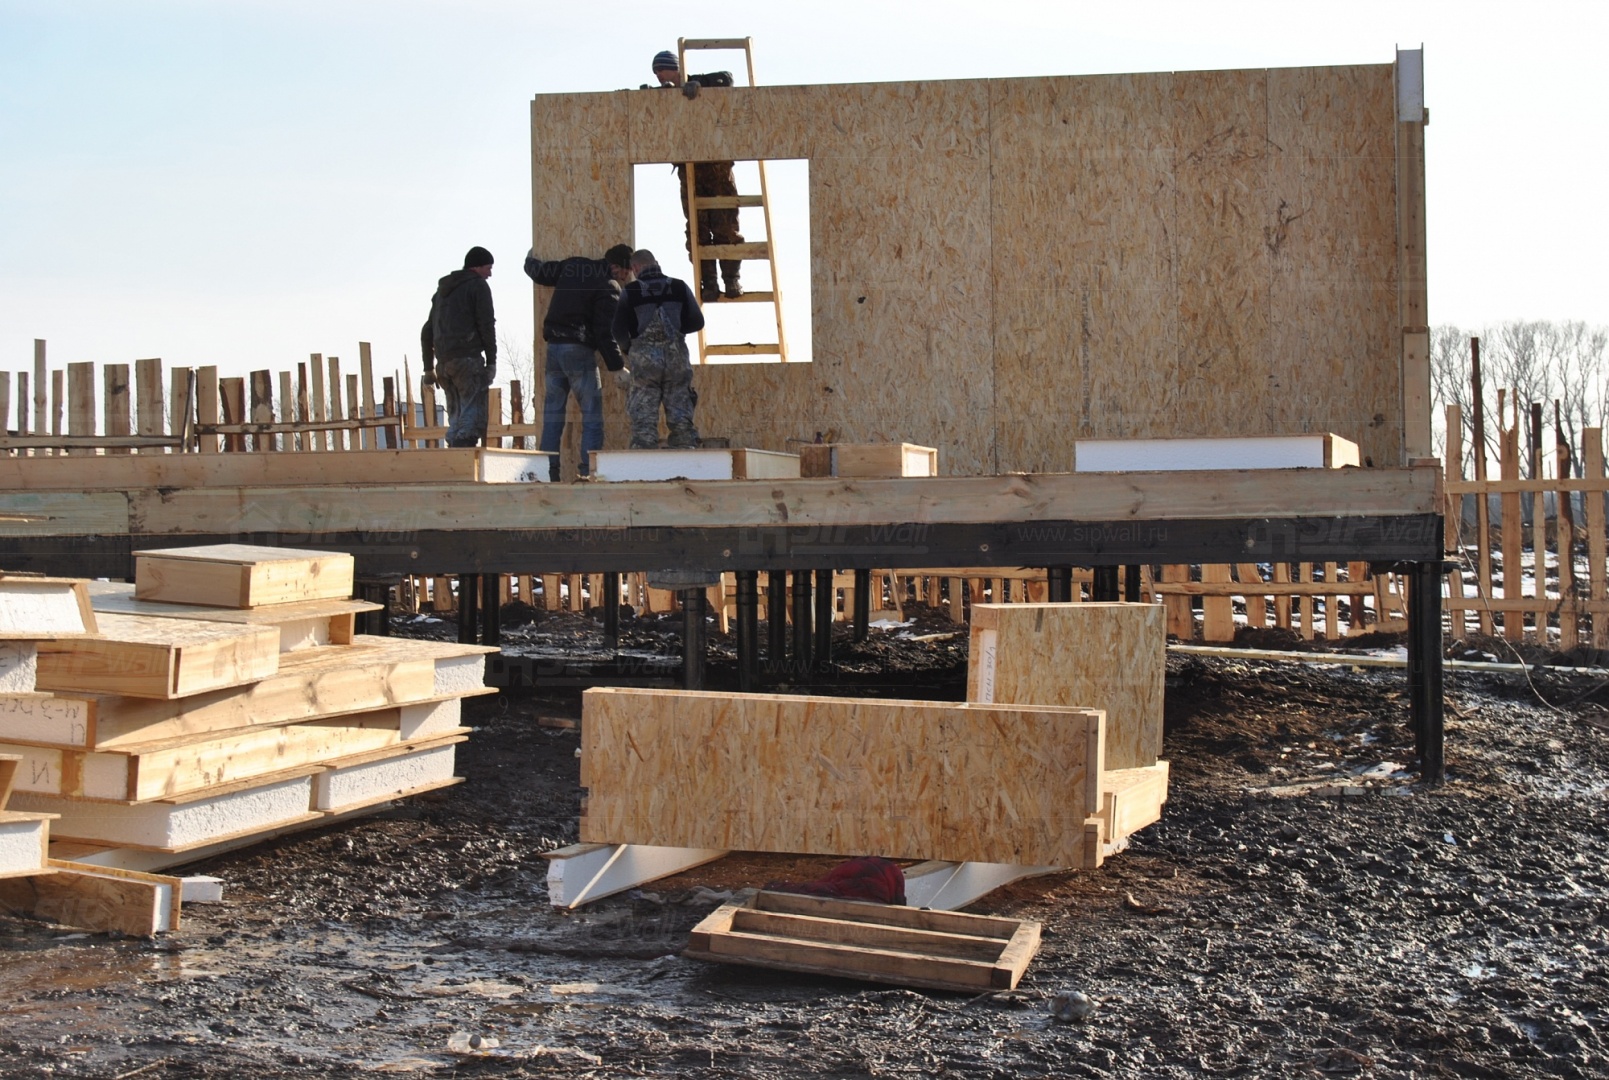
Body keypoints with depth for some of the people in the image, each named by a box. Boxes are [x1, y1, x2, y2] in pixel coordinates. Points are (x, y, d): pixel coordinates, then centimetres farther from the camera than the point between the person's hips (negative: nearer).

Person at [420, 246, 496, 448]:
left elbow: (427, 332, 24)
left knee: (456, 416, 10)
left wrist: (428, 368, 25)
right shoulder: (478, 285, 3)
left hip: (444, 362, 7)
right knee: (473, 415, -12)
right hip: (468, 358, -7)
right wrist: (491, 361, -4)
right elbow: (486, 326, -7)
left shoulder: (443, 290, 26)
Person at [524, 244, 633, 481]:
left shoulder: (572, 266, 9)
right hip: (579, 350, -6)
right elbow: (606, 332, -14)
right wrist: (618, 368, -10)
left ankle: (549, 471, 7)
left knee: (552, 414, 9)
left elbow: (540, 273, 22)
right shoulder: (610, 287, -9)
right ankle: (588, 470, -9)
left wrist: (530, 261, 45)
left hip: (553, 347, 6)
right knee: (592, 415, -2)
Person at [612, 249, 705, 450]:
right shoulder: (680, 287, 7)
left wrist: (628, 349, 21)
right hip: (677, 356, 2)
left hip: (644, 358, -2)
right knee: (681, 419, 4)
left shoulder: (630, 292, 2)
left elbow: (619, 330, 1)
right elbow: (697, 322, 9)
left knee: (644, 420, -1)